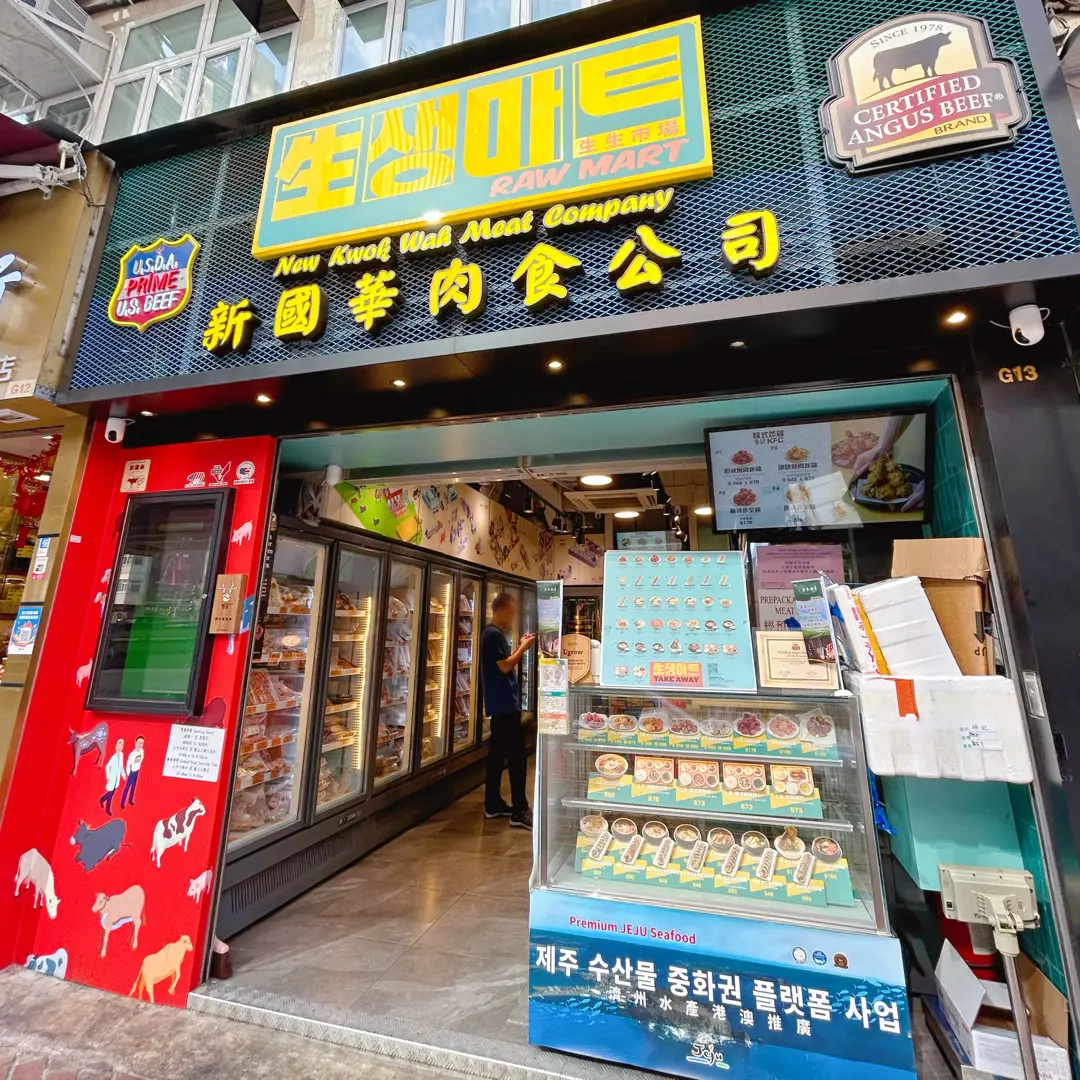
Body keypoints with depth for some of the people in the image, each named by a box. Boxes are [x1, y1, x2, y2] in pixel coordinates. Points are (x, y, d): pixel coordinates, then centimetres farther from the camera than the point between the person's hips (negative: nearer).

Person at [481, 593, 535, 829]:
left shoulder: (494, 634, 15)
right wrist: (523, 648, -12)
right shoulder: (495, 634, -16)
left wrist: (520, 647, 11)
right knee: (517, 756, -6)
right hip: (505, 703, -10)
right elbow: (505, 667, -21)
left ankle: (493, 804, 23)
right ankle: (519, 811, -1)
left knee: (498, 753, 14)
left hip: (501, 703, 10)